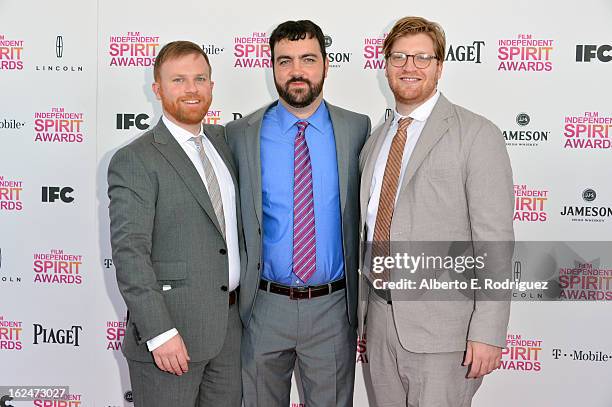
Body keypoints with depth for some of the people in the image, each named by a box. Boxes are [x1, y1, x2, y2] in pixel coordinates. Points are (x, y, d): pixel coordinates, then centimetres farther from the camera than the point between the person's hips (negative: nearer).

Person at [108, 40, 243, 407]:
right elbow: (130, 254, -16)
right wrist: (160, 333, -21)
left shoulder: (225, 141, 10)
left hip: (231, 324, 6)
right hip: (171, 327, -6)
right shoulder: (134, 161, -10)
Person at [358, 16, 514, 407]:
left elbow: (495, 241, -11)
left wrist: (489, 331, -16)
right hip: (379, 316, 6)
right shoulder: (374, 142, 14)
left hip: (442, 321, -6)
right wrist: (363, 314, 15)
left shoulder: (476, 134, -6)